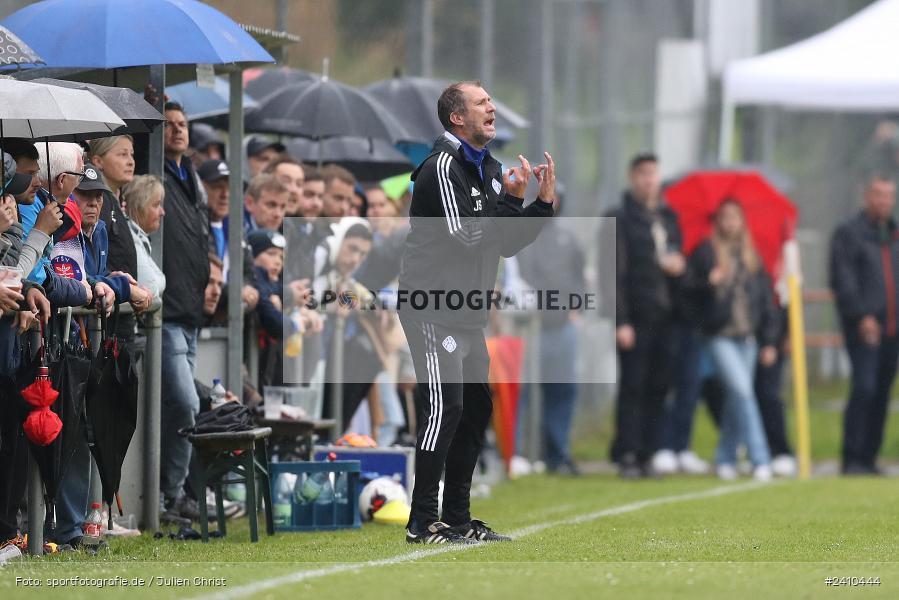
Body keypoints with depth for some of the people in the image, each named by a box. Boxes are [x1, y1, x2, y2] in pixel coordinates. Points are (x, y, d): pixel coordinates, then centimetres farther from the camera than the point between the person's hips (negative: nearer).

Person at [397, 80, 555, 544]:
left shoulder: (489, 170, 16)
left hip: (469, 313, 10)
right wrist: (510, 199, -16)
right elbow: (465, 234, -21)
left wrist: (544, 202, 4)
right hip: (432, 309, -10)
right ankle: (423, 523, -13)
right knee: (444, 408, -14)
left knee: (477, 409, 11)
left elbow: (507, 243, 16)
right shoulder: (443, 166, -13)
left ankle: (457, 518, 18)